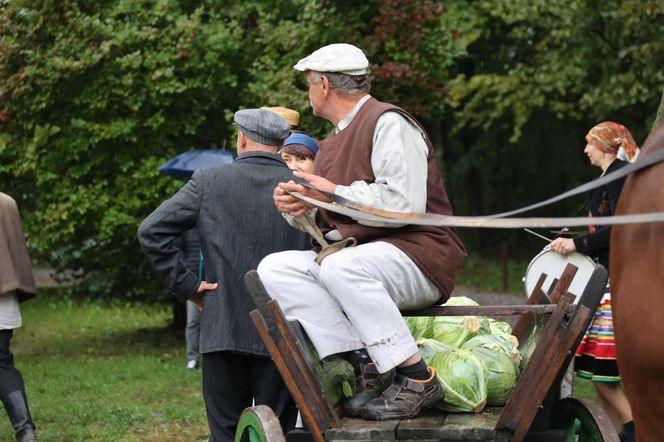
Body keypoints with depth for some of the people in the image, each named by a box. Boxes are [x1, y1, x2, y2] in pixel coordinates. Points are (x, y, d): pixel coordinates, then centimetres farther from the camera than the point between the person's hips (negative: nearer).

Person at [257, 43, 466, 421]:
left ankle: (416, 378, -29)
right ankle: (364, 364, -21)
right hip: (356, 257, 9)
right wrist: (299, 207, -1)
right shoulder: (332, 144, 20)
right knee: (275, 268, -11)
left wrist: (335, 194, -13)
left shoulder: (388, 123, -7)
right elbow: (322, 225, 22)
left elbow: (405, 204, -19)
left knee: (340, 267, -37)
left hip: (419, 257, -9)